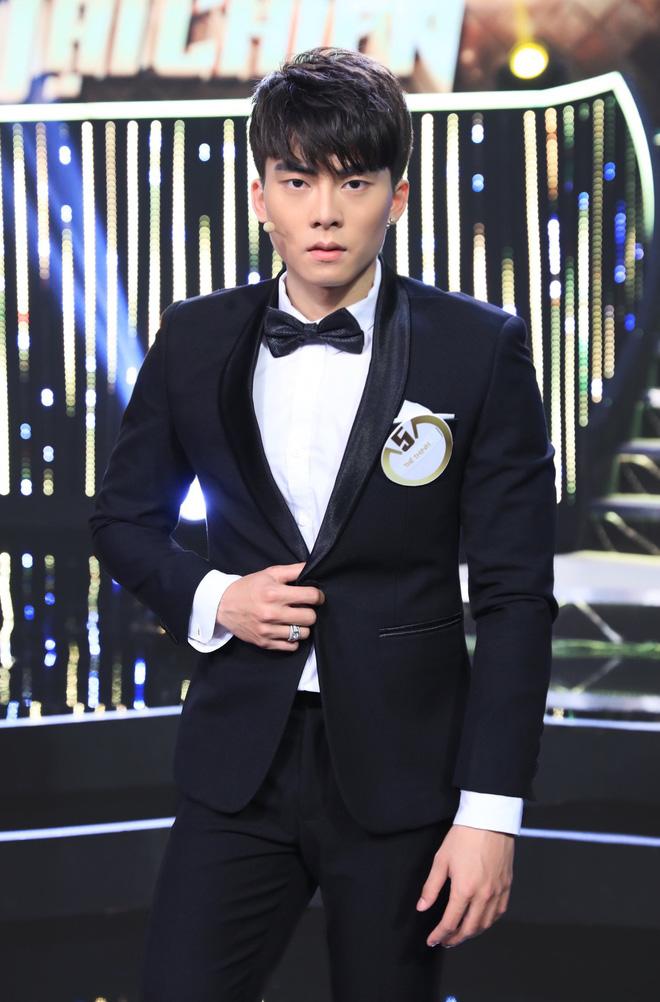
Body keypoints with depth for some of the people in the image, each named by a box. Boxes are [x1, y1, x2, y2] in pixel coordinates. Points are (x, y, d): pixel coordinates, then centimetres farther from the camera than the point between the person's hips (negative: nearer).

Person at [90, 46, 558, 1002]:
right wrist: (208, 600, -6)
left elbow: (515, 595, -5)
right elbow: (125, 519, 15)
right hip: (240, 762, 2)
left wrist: (491, 812, -10)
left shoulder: (480, 350, -6)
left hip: (402, 769, -2)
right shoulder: (196, 340, 3)